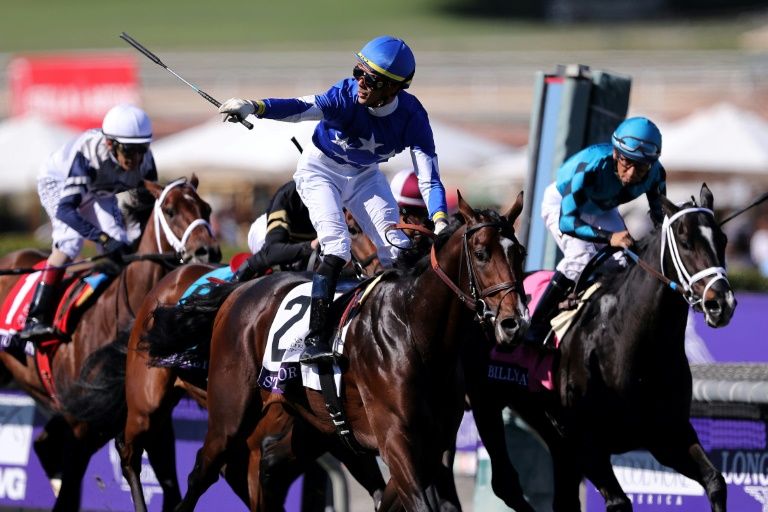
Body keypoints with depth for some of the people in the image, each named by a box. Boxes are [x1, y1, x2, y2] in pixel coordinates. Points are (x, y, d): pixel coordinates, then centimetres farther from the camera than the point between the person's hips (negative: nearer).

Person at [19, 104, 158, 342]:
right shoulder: (87, 154, -44)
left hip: (98, 193, 6)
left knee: (120, 249, -7)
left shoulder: (142, 160, -28)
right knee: (70, 241, -27)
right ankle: (36, 319, -30)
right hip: (58, 183, -6)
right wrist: (103, 238, -59)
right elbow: (65, 209, -50)